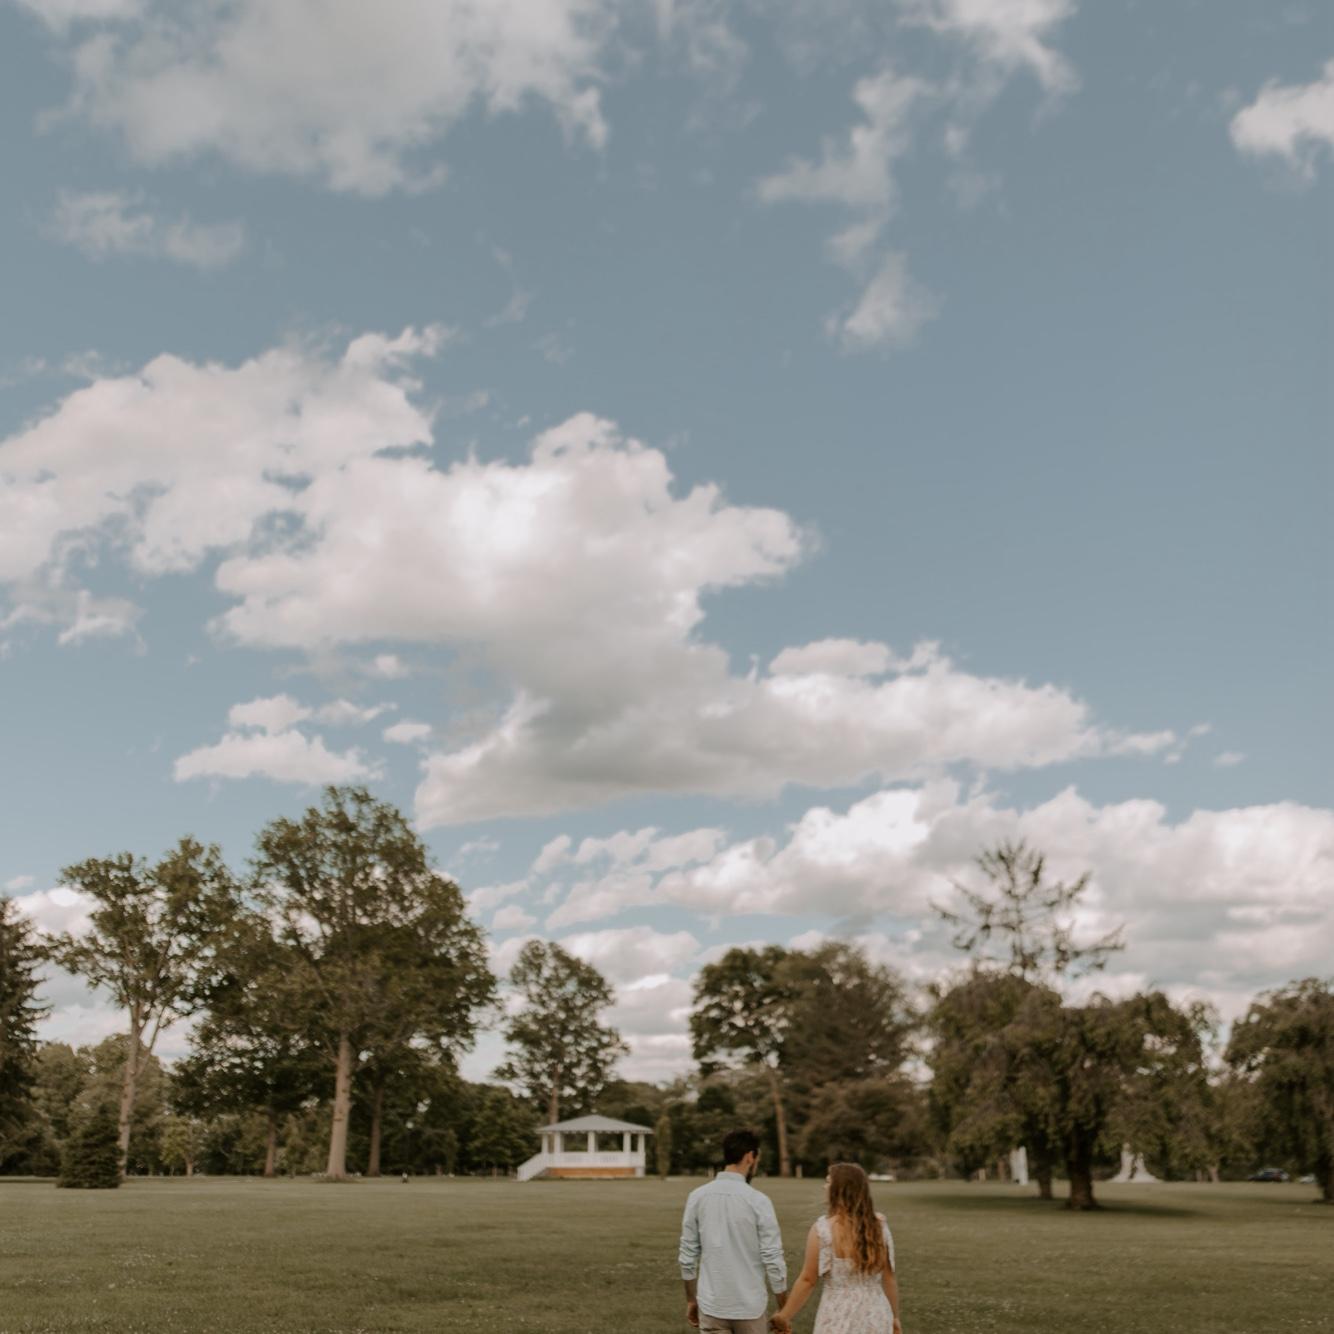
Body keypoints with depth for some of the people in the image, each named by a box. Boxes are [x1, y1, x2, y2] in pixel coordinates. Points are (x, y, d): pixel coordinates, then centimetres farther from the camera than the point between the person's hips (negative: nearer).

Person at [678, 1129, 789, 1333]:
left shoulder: (697, 1197, -2)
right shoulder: (758, 1201, -12)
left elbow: (688, 1256, 2)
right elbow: (773, 1259, -11)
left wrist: (691, 1299, 14)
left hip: (711, 1304, 2)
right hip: (749, 1306, -2)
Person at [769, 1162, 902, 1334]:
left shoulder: (823, 1229, -14)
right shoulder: (879, 1224, -3)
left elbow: (807, 1280, -9)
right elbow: (889, 1275, 3)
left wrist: (785, 1316, 3)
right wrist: (894, 1316, 15)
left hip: (840, 1319, -4)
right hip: (876, 1316, 4)